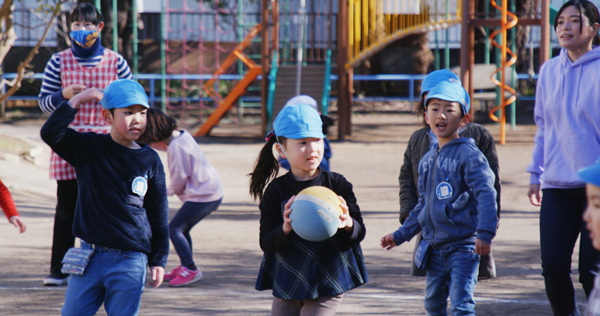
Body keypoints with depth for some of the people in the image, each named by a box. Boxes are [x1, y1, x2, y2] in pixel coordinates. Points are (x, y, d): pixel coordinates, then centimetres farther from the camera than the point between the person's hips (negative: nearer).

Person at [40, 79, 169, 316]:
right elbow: (50, 133, -10)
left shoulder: (150, 161, 3)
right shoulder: (88, 148, 4)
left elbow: (159, 214, 8)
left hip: (130, 262, -1)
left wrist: (158, 260, 6)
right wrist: (77, 100, -12)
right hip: (89, 258, 1)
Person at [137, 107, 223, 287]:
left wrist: (168, 191, 2)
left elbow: (180, 178, -16)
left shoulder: (176, 147, -20)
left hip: (203, 196, -10)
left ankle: (190, 269, -8)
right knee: (182, 228, 17)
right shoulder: (181, 136, 8)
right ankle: (185, 268, 24)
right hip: (212, 191, 10)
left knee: (174, 228, -8)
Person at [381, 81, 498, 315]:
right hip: (434, 247, 7)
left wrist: (485, 233, -26)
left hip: (463, 245, -7)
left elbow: (486, 194, -17)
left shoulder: (468, 155, -10)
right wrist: (401, 235, 23)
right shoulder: (427, 161, 13)